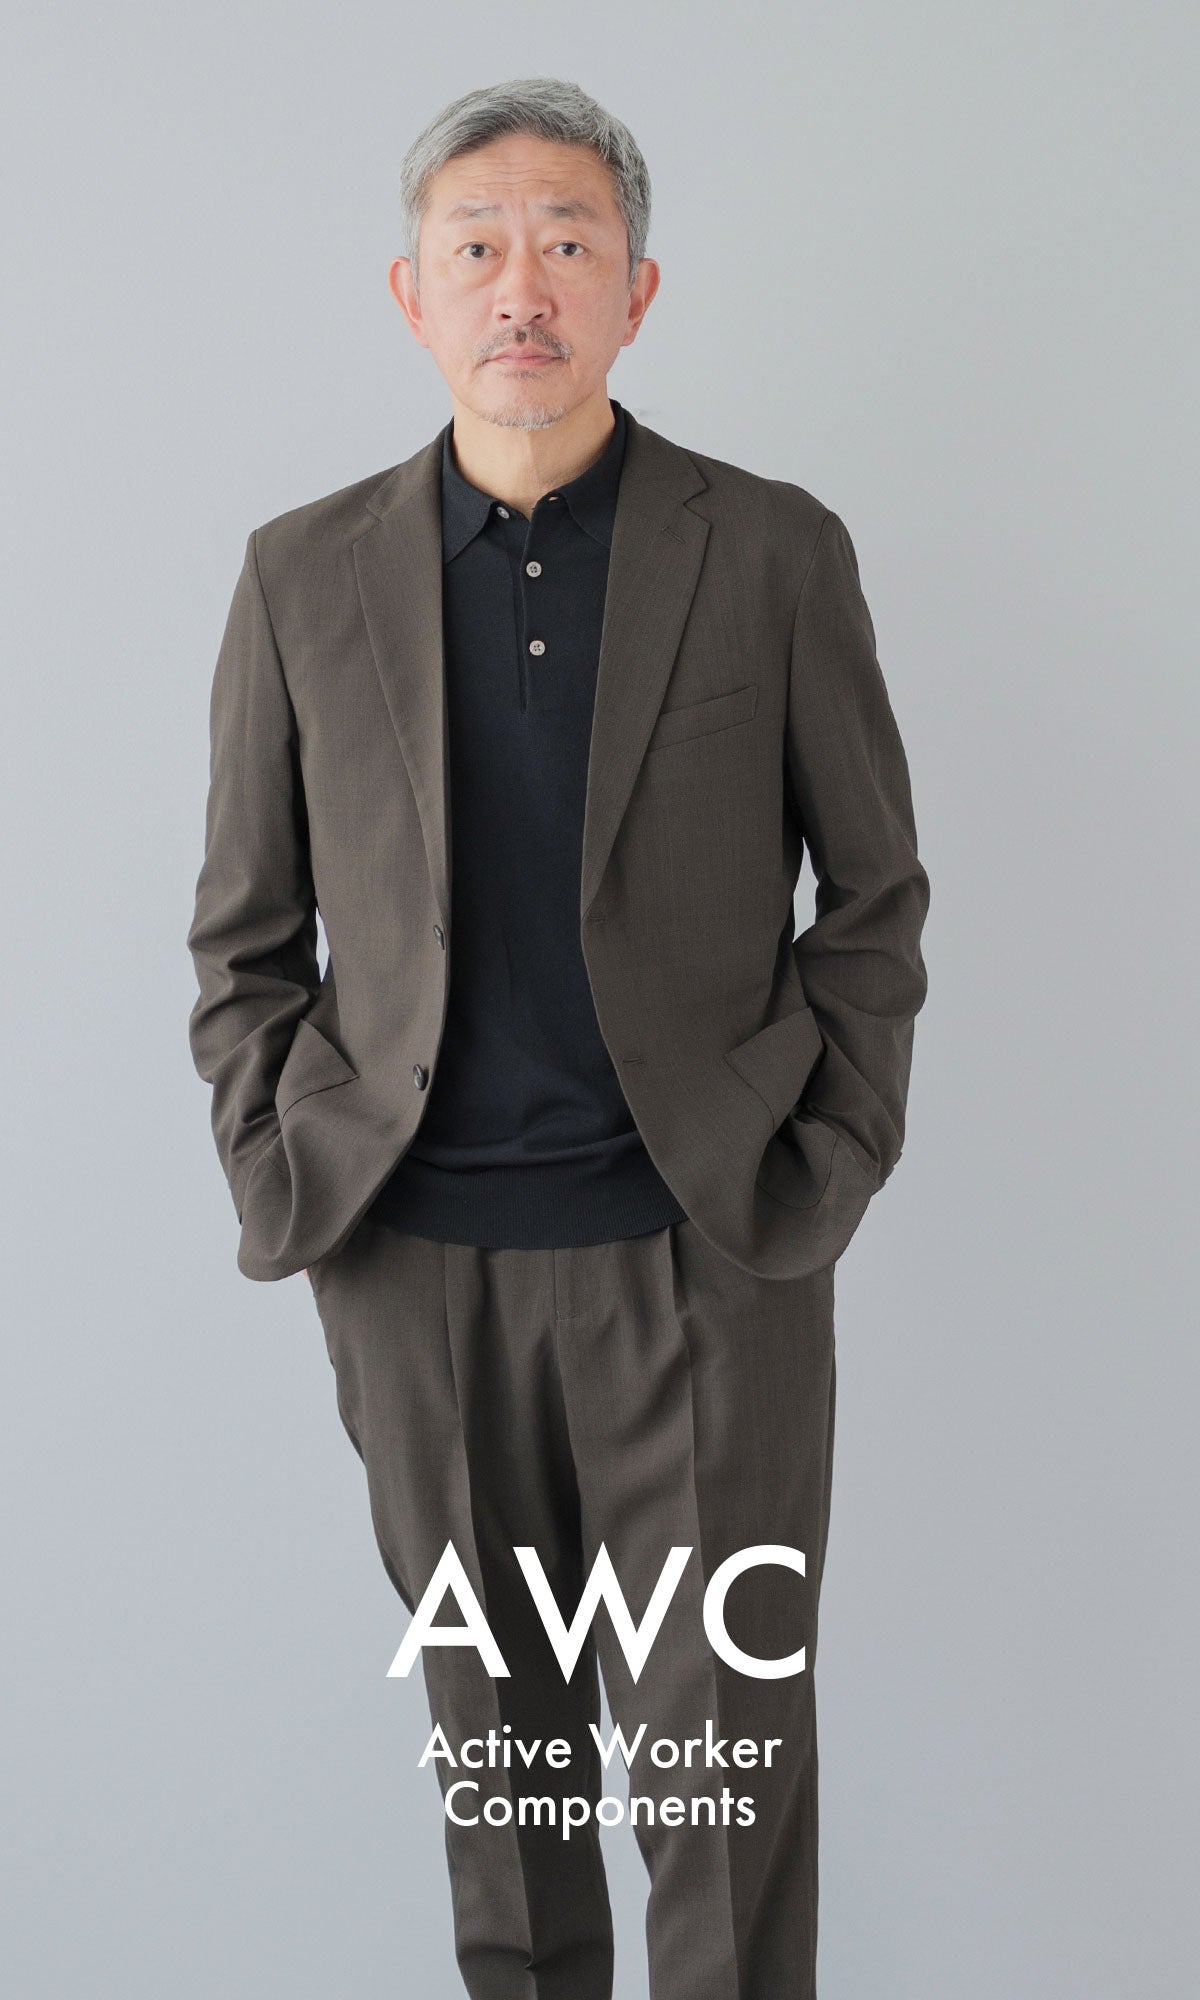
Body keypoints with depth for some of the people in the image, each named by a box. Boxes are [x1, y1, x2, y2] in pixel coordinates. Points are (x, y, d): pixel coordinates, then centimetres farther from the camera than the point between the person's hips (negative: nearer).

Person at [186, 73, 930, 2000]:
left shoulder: (777, 553, -2)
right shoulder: (304, 574, 3)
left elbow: (874, 891, 4)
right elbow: (245, 934, 9)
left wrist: (825, 1173, -2)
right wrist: (280, 1182, 1)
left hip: (706, 1259, -1)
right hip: (413, 1263, 2)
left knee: (727, 1749, 6)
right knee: (496, 1724, 16)